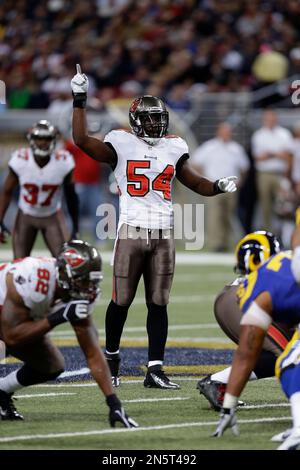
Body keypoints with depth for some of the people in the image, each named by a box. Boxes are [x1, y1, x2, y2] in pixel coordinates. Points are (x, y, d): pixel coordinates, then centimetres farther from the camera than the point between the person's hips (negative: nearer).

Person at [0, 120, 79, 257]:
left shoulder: (63, 162, -19)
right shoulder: (21, 161, -19)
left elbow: (71, 195, -5)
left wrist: (75, 227, -3)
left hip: (52, 217, 0)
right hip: (26, 216, 0)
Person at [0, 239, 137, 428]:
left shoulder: (81, 294, -19)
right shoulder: (33, 280, -41)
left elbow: (93, 353, -17)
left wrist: (114, 403, -24)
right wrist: (58, 317, -42)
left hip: (16, 313, 7)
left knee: (52, 366, -1)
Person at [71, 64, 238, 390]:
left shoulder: (173, 148, 13)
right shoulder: (121, 145, 0)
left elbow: (196, 183, 19)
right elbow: (82, 140, -11)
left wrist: (219, 187, 0)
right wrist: (80, 100, -13)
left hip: (164, 233, 3)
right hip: (131, 231, -3)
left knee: (158, 304, 2)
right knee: (121, 301, 3)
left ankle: (155, 369, 2)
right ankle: (111, 357, 24)